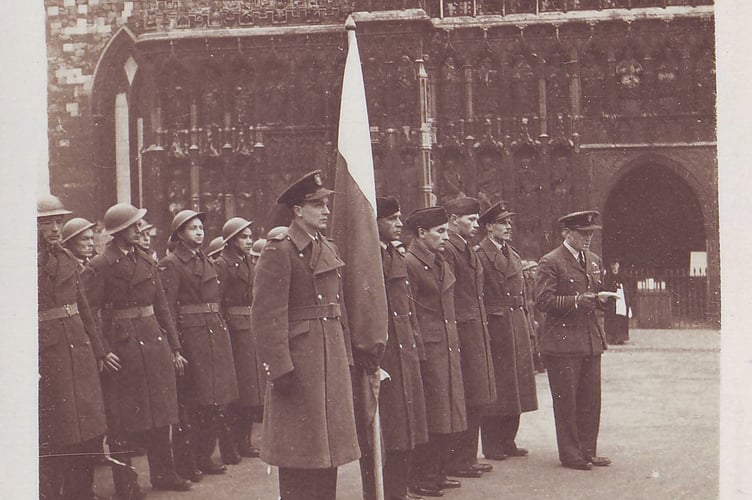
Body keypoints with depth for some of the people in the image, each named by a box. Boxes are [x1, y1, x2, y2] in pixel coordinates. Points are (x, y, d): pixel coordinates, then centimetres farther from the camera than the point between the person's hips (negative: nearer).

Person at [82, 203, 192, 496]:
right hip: (122, 345, -6)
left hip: (154, 340, 7)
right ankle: (124, 483, 9)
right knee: (123, 419, 0)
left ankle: (163, 474, 24)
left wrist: (174, 348, 13)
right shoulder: (98, 268, -8)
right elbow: (89, 313, -12)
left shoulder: (147, 262, 12)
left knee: (160, 412, 12)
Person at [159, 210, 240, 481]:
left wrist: (222, 330, 15)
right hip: (191, 334, -8)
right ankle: (185, 465, 5)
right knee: (190, 404, -4)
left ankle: (204, 457, 21)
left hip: (216, 333, 8)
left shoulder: (208, 262, 18)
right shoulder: (170, 264, -6)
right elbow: (167, 308, -12)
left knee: (216, 402, 9)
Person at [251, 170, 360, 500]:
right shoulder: (278, 253, -12)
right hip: (299, 361, -8)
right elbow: (266, 318, -16)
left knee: (328, 444, 14)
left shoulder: (329, 250, 13)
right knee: (299, 454, -1)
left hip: (331, 359, 8)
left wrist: (346, 357, 14)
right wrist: (280, 370, -20)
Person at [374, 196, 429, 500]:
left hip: (405, 354, 9)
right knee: (385, 433, -4)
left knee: (405, 432, 13)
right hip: (381, 357, -9)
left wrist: (416, 346, 15)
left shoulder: (398, 259, 17)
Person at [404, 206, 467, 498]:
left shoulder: (440, 263, 17)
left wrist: (455, 345, 17)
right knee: (431, 417, -4)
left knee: (448, 417, 12)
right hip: (427, 350, -9)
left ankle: (437, 473, 22)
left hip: (448, 348, 9)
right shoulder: (409, 263, -12)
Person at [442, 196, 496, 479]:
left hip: (477, 333, 10)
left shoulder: (467, 250, 18)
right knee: (465, 402, -5)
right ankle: (457, 462, 2)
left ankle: (468, 458, 19)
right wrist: (452, 338, -20)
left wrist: (481, 334, 19)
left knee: (474, 402, 12)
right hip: (462, 334, -10)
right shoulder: (448, 250, -13)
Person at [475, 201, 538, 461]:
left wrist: (526, 329, 14)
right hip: (495, 328, -8)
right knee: (494, 389, -2)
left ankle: (508, 441, 19)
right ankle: (491, 446, 5)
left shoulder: (513, 254, 17)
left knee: (516, 385, 10)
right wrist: (482, 329, -17)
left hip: (518, 324, 8)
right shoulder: (480, 255, -9)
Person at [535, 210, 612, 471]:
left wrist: (603, 298, 2)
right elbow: (543, 300, -13)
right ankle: (570, 454, 6)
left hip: (591, 341, 7)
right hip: (562, 341, -7)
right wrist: (576, 301, -20)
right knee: (566, 401, -2)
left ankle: (587, 451, 18)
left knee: (591, 400, 9)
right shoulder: (550, 262, -7)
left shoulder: (593, 261, 16)